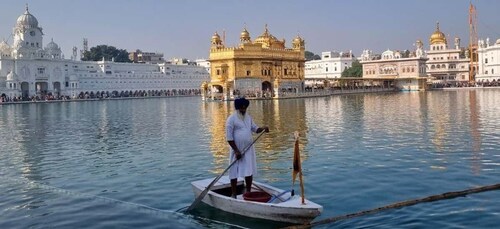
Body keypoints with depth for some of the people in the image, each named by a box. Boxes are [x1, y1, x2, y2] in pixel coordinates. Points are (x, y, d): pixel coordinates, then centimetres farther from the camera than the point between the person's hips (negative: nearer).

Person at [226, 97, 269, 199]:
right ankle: (233, 194, 14)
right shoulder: (231, 119, -10)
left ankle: (248, 192, 22)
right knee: (234, 172, 2)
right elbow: (229, 137, -13)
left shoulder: (248, 117, 10)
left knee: (249, 172, 9)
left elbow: (255, 129, 17)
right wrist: (236, 151, -16)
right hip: (237, 150, -6)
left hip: (248, 149, 6)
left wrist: (263, 128, -6)